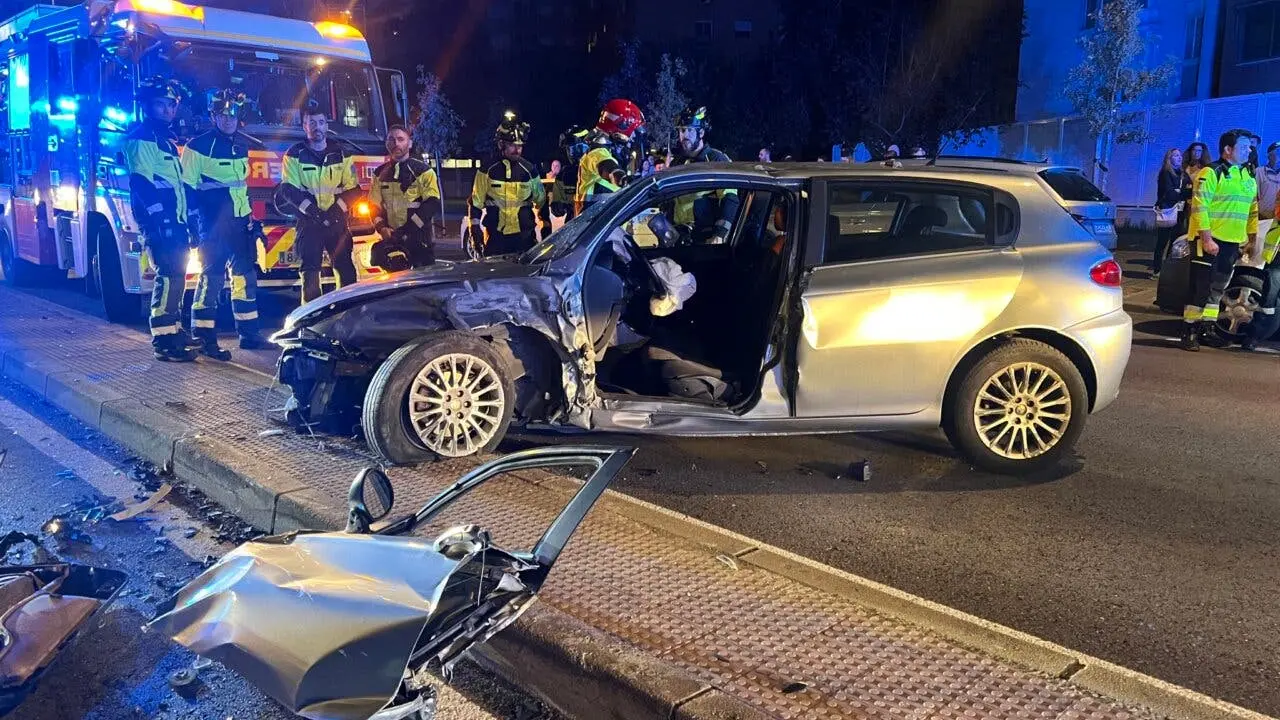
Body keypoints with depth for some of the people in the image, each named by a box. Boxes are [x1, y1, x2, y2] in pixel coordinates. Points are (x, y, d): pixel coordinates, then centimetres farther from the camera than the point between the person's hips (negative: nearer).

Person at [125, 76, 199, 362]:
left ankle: (174, 330, 22)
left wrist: (190, 218, 22)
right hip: (158, 223, -10)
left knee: (176, 276, 13)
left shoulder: (167, 140, 23)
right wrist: (161, 217, -24)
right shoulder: (140, 138, -5)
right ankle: (163, 341, -17)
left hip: (174, 222, 10)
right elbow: (141, 182, -16)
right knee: (169, 276, -16)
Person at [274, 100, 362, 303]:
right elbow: (289, 189, -4)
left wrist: (337, 209, -11)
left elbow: (353, 188, 5)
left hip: (337, 220, 2)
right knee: (310, 271, -6)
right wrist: (311, 210, -16)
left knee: (346, 269, -3)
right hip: (309, 221, -2)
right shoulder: (294, 155, 3)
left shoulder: (341, 154, 9)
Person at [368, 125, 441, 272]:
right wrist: (382, 228, -6)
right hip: (391, 239, 4)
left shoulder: (423, 171, -1)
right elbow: (374, 205, 15)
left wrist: (407, 230, -17)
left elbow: (432, 204, -9)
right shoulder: (380, 173, 14)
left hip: (419, 240, -4)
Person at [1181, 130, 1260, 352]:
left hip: (1233, 243, 8)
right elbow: (1199, 207, -15)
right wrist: (1207, 239, -20)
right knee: (1200, 289, -8)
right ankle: (1189, 332, -3)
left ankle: (1208, 329, 22)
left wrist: (1252, 239, 15)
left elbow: (1253, 211, 22)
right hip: (1210, 241, -8)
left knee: (1218, 289, 13)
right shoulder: (1211, 173, -8)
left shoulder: (1249, 178, 17)